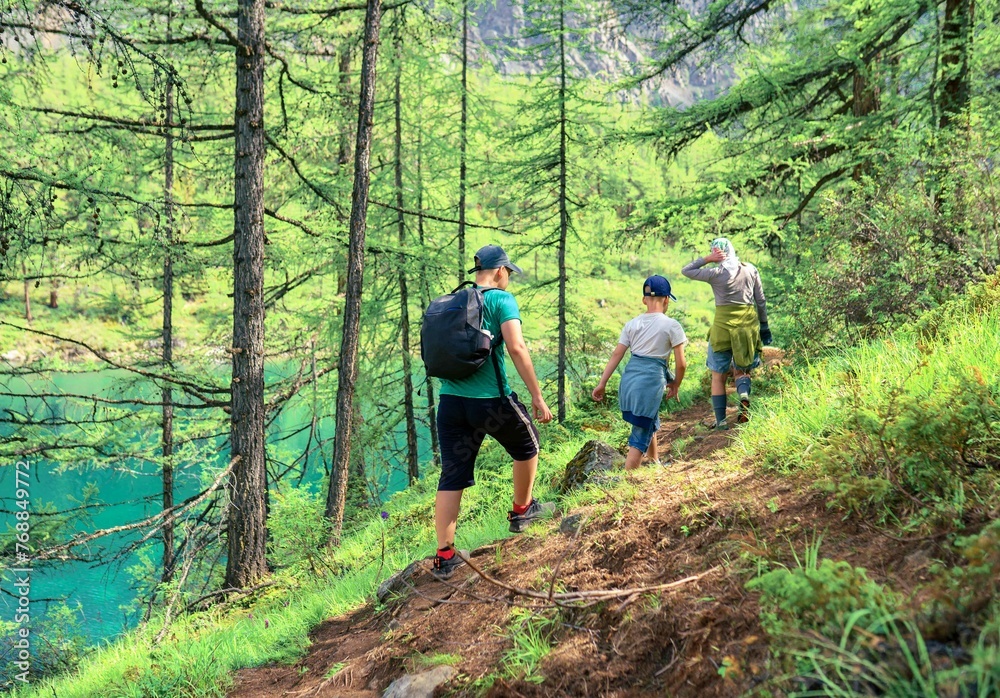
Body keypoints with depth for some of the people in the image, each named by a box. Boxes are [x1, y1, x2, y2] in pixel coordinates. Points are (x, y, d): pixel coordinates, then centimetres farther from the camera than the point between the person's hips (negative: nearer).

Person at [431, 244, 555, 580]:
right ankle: (521, 512, 37)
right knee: (527, 445, 23)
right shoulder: (501, 299, -5)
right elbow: (516, 347, -17)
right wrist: (537, 396, -14)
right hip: (491, 400, -5)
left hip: (450, 400, 5)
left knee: (452, 477, 5)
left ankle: (444, 556, 2)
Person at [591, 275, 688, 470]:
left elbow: (616, 355, 4)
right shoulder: (671, 326, -5)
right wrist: (675, 385, 12)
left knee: (650, 424, 30)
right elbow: (681, 363, -5)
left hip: (629, 379, 6)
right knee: (640, 439, -1)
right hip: (651, 381, -6)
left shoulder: (632, 324, 8)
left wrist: (602, 383, 5)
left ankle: (655, 464, 48)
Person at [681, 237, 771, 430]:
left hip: (723, 325, -3)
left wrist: (706, 259, -4)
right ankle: (744, 396, -14)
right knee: (741, 370, 18)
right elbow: (761, 301, 8)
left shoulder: (716, 273, -9)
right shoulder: (751, 270, 3)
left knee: (718, 377, 9)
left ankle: (721, 421, 8)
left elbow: (686, 271, 1)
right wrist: (764, 326, 17)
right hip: (749, 324, 3)